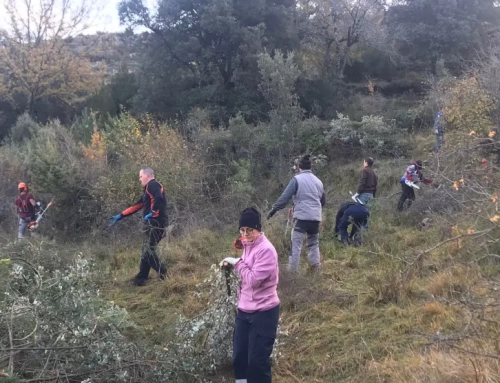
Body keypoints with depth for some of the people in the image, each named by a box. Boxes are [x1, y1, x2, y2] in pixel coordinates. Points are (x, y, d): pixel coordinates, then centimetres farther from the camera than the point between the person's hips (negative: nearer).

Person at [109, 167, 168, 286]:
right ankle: (140, 279, 16)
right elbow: (135, 207, 29)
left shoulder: (153, 185, -6)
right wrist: (120, 216, 28)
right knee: (146, 251, 11)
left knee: (149, 251, -13)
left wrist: (153, 213, -19)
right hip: (153, 224, 10)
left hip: (156, 224, -10)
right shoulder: (148, 190, 25)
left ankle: (164, 274, -12)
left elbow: (159, 199, -27)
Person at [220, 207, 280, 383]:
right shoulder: (248, 244, 6)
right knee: (239, 357, 15)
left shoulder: (266, 250, -21)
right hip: (245, 309, 8)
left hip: (263, 312, -8)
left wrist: (237, 262, -15)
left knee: (257, 360, 1)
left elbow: (253, 279, -24)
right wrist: (232, 263, 1)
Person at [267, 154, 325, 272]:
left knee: (296, 244, -4)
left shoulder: (297, 179, -4)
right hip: (316, 217, 5)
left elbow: (286, 196, -9)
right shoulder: (318, 181, 13)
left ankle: (292, 271, -7)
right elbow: (323, 201, 23)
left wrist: (275, 208, -3)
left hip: (302, 216, -5)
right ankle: (316, 269, 17)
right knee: (314, 243, 18)